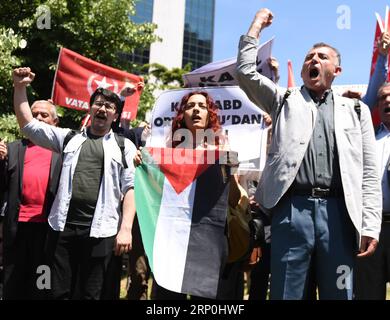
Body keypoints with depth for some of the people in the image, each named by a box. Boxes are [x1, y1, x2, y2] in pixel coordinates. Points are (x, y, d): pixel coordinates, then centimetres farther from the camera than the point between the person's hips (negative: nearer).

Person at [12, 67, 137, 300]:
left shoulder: (124, 146, 8)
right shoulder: (70, 138, 14)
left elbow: (130, 189, 2)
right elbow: (28, 125, 10)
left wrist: (126, 229, -8)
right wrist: (20, 87, 0)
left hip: (99, 232, -2)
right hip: (63, 228, 2)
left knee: (89, 294, 6)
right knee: (60, 293, 7)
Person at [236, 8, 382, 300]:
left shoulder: (355, 110, 18)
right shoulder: (285, 101, 19)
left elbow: (369, 174, 11)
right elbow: (246, 70, 8)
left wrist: (370, 226, 1)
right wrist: (257, 25, 17)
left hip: (338, 212, 1)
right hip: (292, 209, -1)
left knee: (339, 293, 5)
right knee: (286, 293, 2)